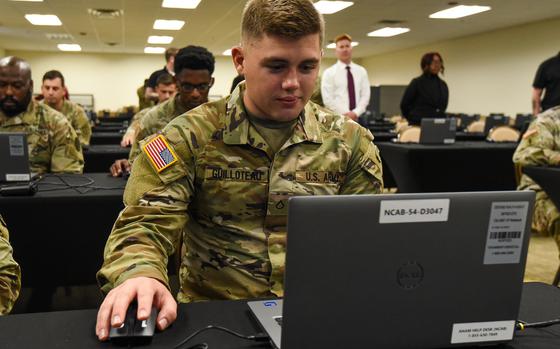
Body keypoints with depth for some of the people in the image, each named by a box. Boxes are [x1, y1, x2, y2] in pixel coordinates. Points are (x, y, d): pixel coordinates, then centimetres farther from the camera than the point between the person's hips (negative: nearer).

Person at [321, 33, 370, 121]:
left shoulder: (361, 71, 10)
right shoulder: (329, 72, -1)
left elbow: (365, 95, 5)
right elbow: (327, 99, -8)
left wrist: (355, 113, -10)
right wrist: (345, 114, -14)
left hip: (358, 117, 4)